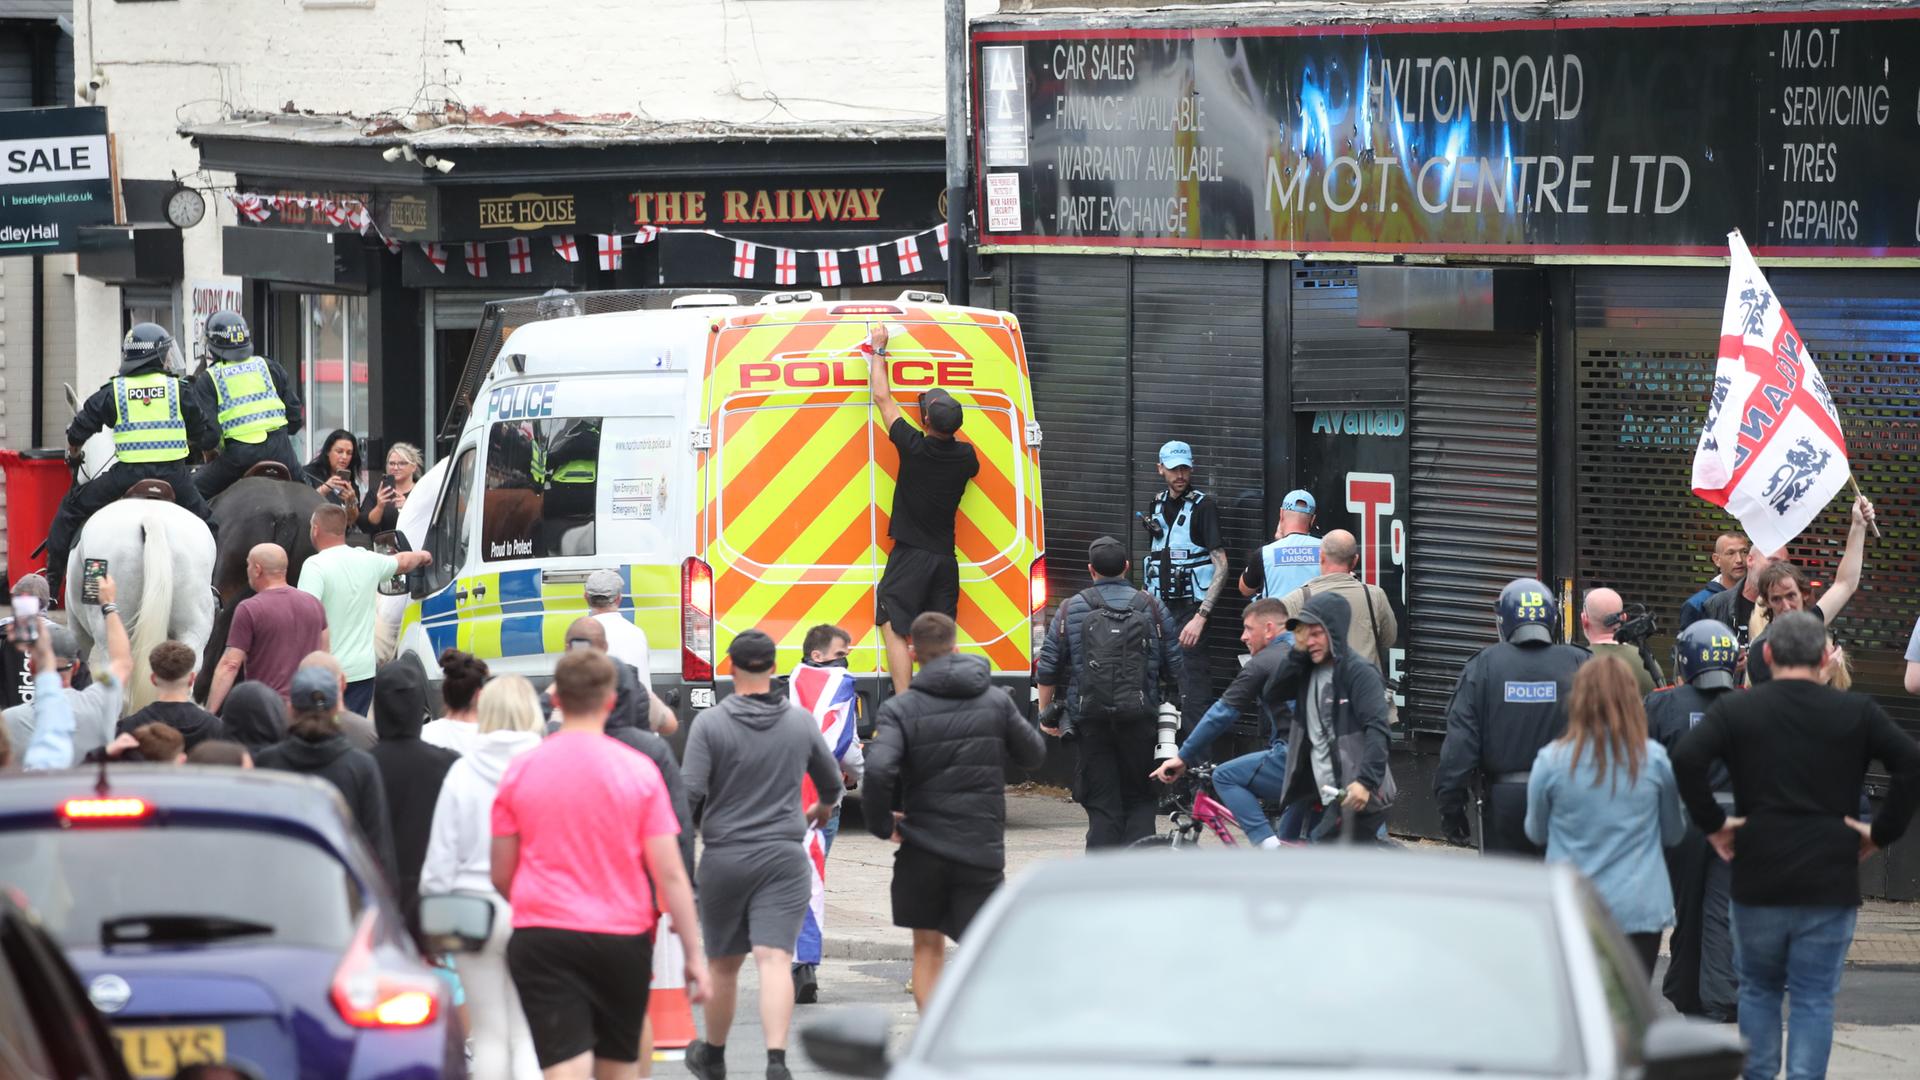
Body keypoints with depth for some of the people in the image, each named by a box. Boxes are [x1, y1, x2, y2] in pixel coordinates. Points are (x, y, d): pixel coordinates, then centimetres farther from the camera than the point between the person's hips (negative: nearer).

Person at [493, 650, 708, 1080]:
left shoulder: (520, 770, -1)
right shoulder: (638, 770, -4)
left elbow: (500, 875, 7)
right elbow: (670, 874, -5)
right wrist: (694, 954, 2)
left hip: (542, 942, -1)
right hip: (623, 940, 1)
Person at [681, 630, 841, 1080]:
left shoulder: (710, 723, -7)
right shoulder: (801, 722, 3)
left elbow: (690, 791, -13)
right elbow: (831, 781, 19)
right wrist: (824, 806, 42)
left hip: (724, 857, -1)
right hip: (784, 857, 1)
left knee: (724, 965, 15)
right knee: (775, 960, -9)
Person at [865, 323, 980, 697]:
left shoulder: (914, 447, -13)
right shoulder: (964, 456, 0)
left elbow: (882, 397, -3)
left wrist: (878, 350, 9)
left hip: (910, 555, -5)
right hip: (945, 557, 5)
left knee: (895, 630, -5)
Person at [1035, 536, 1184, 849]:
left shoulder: (1071, 609, 3)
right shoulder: (1152, 608, 5)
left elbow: (1047, 669, 4)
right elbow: (1175, 667, 7)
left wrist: (1046, 714, 15)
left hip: (1091, 721, 0)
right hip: (1140, 718, 0)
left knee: (1102, 803, 3)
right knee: (1140, 799, 9)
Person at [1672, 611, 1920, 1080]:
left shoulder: (1736, 710, -1)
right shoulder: (1856, 712, 0)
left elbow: (1687, 759, -15)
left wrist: (1712, 823, -5)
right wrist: (1881, 832, -2)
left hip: (1758, 883, 1)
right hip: (1831, 885, -1)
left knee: (1759, 988, 19)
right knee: (1814, 998, 3)